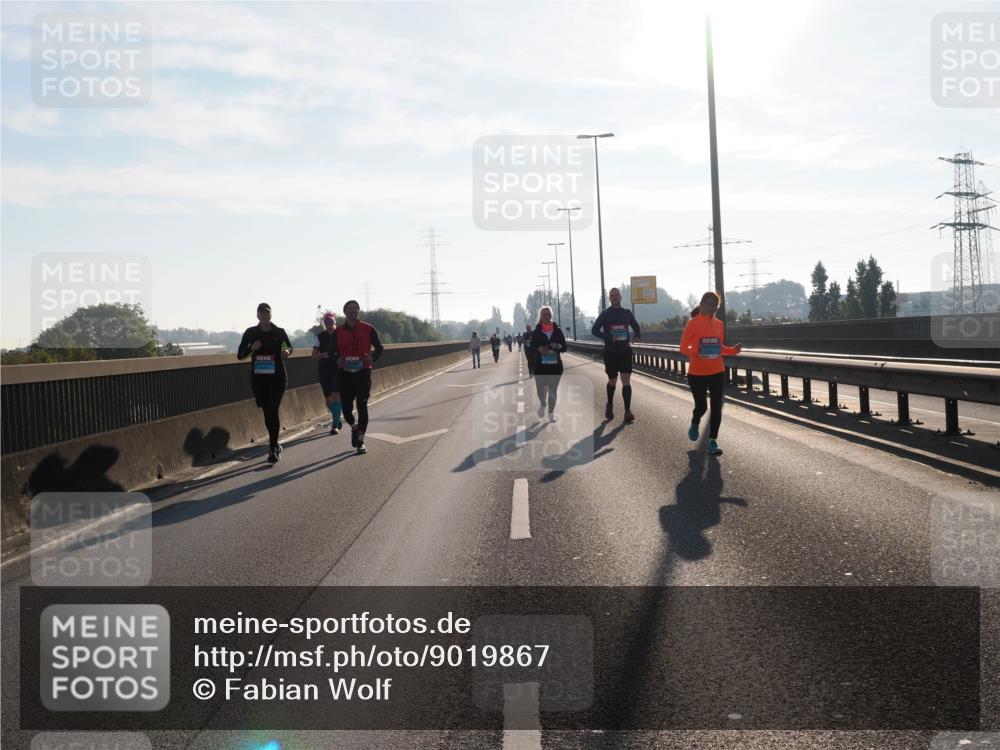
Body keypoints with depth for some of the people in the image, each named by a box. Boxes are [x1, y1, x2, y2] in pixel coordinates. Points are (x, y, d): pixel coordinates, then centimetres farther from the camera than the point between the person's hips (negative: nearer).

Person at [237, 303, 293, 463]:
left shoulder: (279, 332, 1)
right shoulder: (251, 333, 3)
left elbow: (289, 346, 19)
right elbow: (239, 355, 6)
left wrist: (287, 351, -5)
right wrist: (252, 349, -13)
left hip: (277, 377, -2)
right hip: (258, 378, 2)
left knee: (273, 411, -12)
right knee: (267, 412, 9)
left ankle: (273, 449, -11)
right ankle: (275, 444, 28)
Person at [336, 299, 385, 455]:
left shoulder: (368, 329, 2)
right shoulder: (338, 331, 6)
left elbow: (380, 348, 8)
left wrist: (372, 357, -12)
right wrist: (337, 360, -9)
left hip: (363, 372, -1)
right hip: (345, 374, 2)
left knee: (362, 406, -5)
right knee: (346, 407, 1)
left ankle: (360, 441, 1)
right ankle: (354, 428, 33)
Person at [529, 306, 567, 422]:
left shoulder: (558, 331, 6)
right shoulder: (536, 332, 3)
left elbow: (564, 348, 7)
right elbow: (532, 348, 3)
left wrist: (558, 346, -15)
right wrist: (539, 349, -18)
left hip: (555, 364, 1)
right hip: (540, 365, -1)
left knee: (552, 390, 1)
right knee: (540, 390, -2)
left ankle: (551, 413, 14)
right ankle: (542, 404, 31)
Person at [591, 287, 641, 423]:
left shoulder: (627, 313, 6)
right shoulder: (605, 314, -1)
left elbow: (636, 326, 18)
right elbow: (594, 330, -4)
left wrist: (638, 335, -5)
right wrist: (609, 337, -18)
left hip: (625, 351, 1)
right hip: (610, 352, -1)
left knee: (626, 382, -9)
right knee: (612, 381, 12)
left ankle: (628, 412, -10)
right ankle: (609, 405, 37)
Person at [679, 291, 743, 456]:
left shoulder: (718, 324, 6)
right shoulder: (693, 323, -9)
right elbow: (683, 348, -9)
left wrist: (734, 350, -3)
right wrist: (695, 351, -29)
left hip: (717, 372, 4)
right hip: (697, 373, -4)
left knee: (716, 407, -2)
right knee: (701, 406, 3)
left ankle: (713, 441, 5)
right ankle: (695, 424, 38)